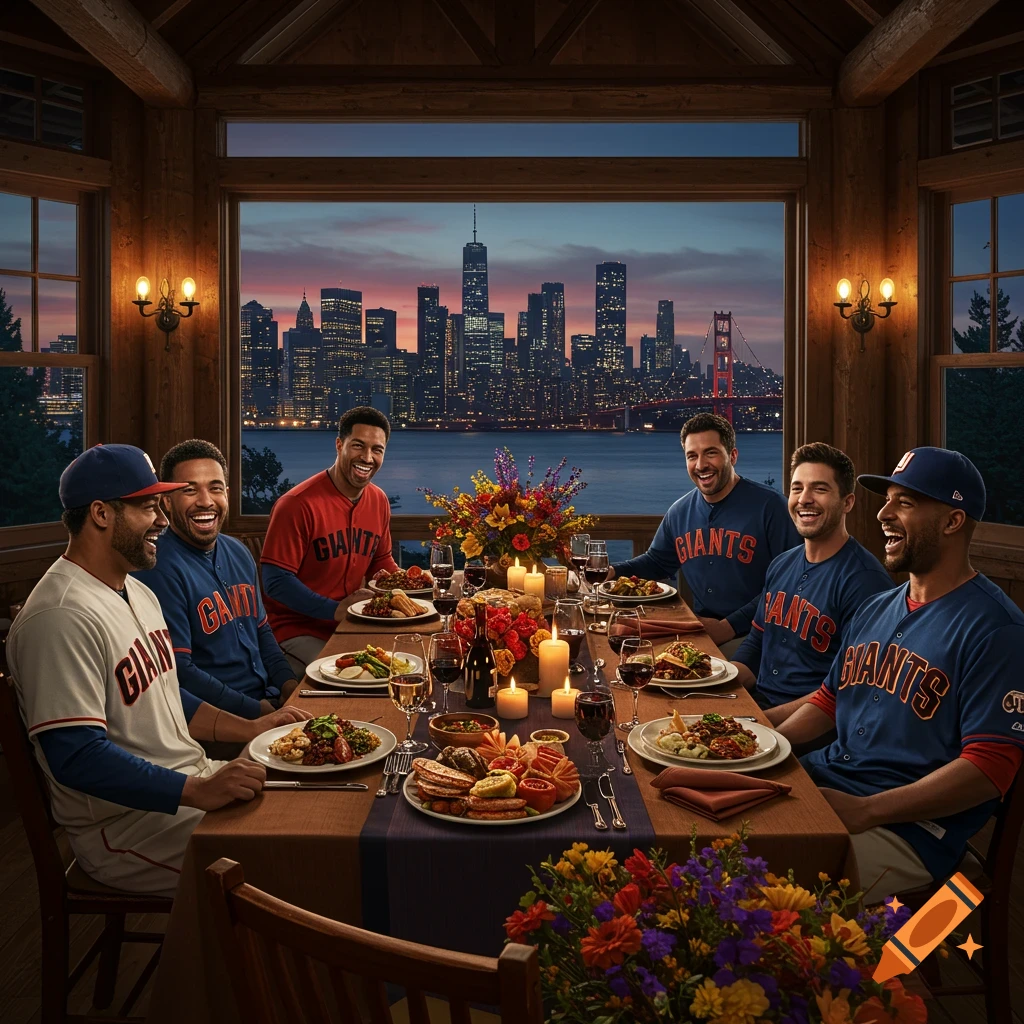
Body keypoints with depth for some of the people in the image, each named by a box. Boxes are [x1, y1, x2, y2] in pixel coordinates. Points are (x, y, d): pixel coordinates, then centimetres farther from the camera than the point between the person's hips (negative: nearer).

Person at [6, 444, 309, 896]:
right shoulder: (62, 617, -21)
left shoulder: (138, 593, 13)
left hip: (194, 780, 10)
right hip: (125, 824, -10)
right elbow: (75, 756, -27)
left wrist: (251, 729, 9)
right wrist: (199, 792, -30)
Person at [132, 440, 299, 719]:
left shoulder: (238, 553, 11)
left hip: (271, 697, 8)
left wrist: (288, 682, 4)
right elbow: (178, 672, -16)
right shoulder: (159, 569, -14)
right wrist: (256, 710, -16)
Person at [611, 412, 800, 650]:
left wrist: (730, 627, -17)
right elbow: (656, 562, 24)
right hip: (700, 632, 6)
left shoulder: (769, 505, -10)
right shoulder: (680, 512, 9)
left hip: (752, 636, -5)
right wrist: (612, 572, 4)